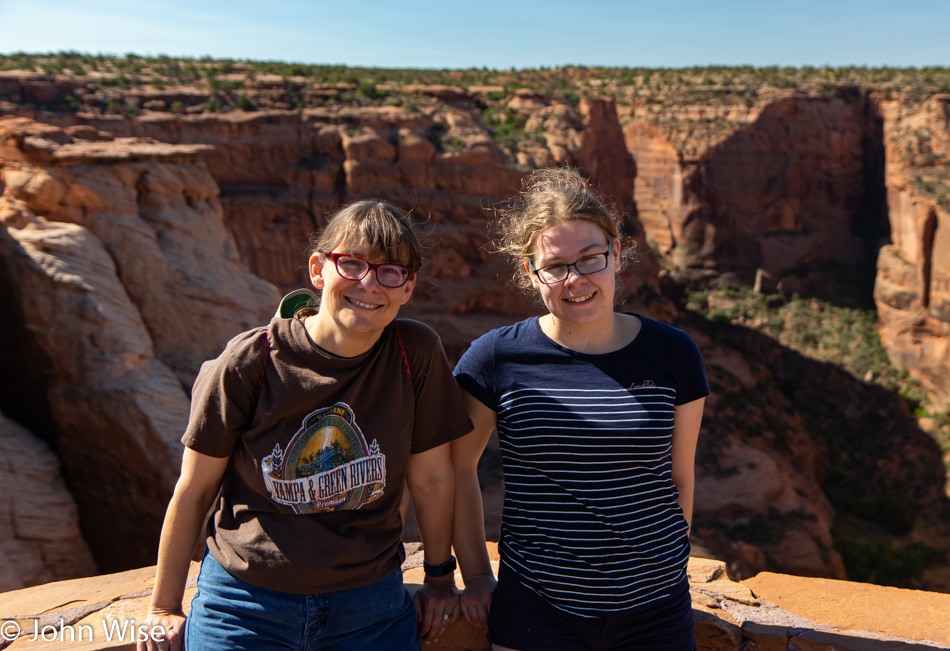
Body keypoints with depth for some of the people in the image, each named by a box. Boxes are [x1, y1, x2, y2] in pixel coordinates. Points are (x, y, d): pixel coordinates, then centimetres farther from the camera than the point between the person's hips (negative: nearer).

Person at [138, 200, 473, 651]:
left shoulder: (418, 354, -12)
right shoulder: (249, 363, -14)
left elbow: (430, 478, -1)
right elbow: (193, 491, -3)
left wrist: (440, 578, 11)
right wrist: (164, 610, 5)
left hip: (371, 610, 2)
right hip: (245, 607, -1)